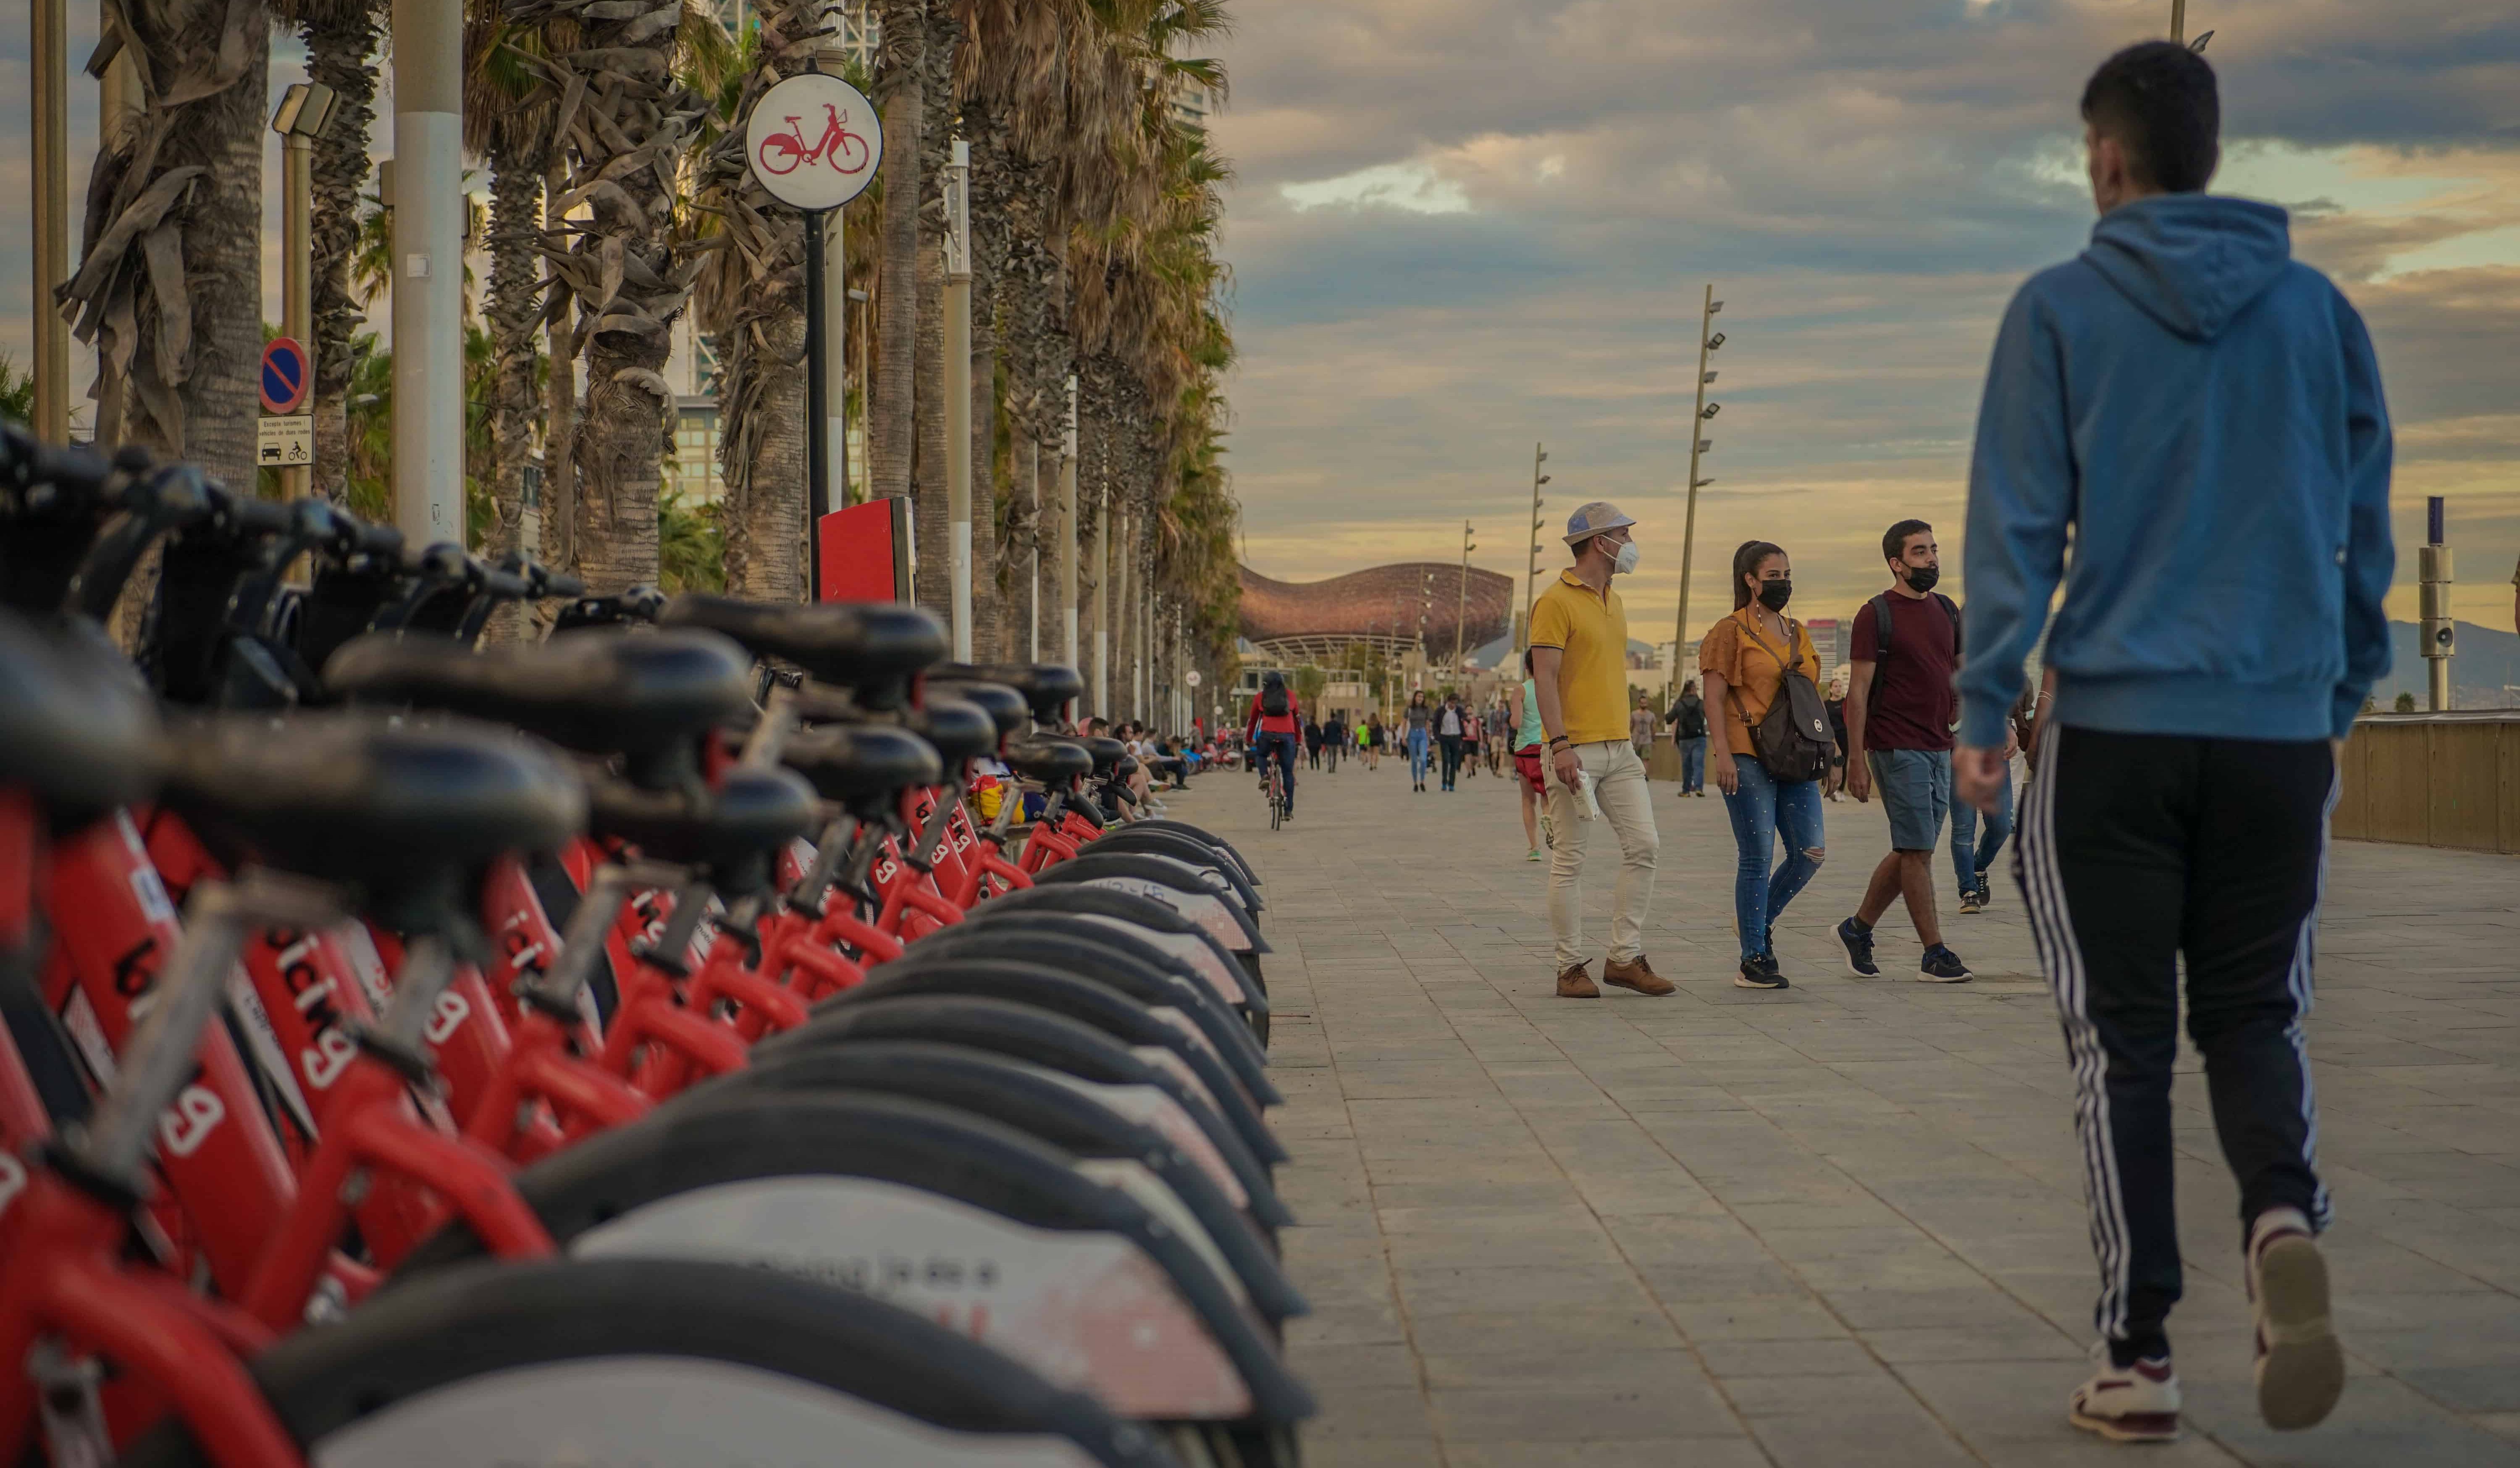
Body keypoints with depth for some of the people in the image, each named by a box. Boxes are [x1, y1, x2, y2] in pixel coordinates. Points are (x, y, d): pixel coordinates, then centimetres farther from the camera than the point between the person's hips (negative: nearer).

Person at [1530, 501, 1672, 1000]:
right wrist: (1560, 744, -23)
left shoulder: (1613, 601, 18)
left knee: (1644, 845, 1)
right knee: (1569, 861, -2)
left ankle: (1625, 958, 7)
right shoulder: (1556, 602, -9)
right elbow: (1544, 677, -15)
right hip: (1574, 750, -8)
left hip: (1618, 749, 8)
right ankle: (1571, 968, 4)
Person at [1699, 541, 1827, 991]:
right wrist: (1723, 753, -15)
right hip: (1748, 759, -6)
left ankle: (1759, 919, 23)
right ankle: (1754, 960, 3)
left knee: (1811, 852, -1)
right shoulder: (1732, 632, -1)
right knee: (1758, 857, -5)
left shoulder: (1799, 634, 18)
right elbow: (1714, 697, -6)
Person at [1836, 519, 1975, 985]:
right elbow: (1858, 691, -9)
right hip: (1896, 749, -7)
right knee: (1917, 850, -6)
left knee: (1911, 852, 10)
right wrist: (1856, 760, -13)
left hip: (1938, 748, 7)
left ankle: (1858, 929, 25)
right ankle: (1934, 954, -1)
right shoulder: (1876, 615, -7)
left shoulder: (1946, 611, 13)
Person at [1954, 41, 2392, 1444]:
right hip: (2281, 733, 2)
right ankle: (2287, 1216, -16)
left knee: (2124, 1040, 6)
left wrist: (1982, 712, -1)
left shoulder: (2061, 312, -1)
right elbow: (2366, 530, 11)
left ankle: (2140, 1357, 5)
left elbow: (2017, 525, -5)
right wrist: (2342, 701, 20)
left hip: (2113, 731, -2)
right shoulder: (2322, 313, 7)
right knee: (2255, 1014, 13)